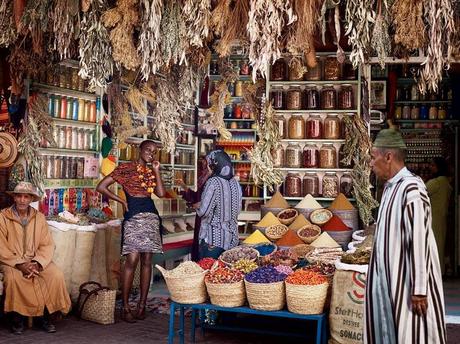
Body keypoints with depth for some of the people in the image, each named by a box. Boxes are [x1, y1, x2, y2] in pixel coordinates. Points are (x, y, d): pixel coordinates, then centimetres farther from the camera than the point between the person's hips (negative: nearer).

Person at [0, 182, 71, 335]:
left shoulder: (39, 217, 4)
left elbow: (47, 245, 1)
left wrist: (38, 263, -16)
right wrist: (20, 265, -19)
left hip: (36, 260, 3)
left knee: (57, 275, -22)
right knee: (12, 277, -34)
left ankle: (46, 315, -7)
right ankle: (17, 317, -12)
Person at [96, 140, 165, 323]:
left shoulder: (151, 171, 18)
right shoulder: (126, 168, 2)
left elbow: (161, 193, 3)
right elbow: (101, 187, -1)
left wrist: (156, 171, 4)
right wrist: (122, 200, -2)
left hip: (151, 215, 6)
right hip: (133, 216, -5)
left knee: (147, 261, 4)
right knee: (132, 260, -12)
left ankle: (142, 306, 10)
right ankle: (126, 308, -4)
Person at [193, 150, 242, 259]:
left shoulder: (213, 182, -15)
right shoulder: (235, 183, 5)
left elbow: (203, 212, -16)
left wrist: (196, 206, 4)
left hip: (214, 239, -7)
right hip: (232, 238, 7)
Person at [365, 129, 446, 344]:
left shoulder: (411, 188, -19)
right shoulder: (390, 187, 8)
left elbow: (419, 241, -22)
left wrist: (418, 289, -21)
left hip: (407, 281, -9)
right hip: (389, 278, 9)